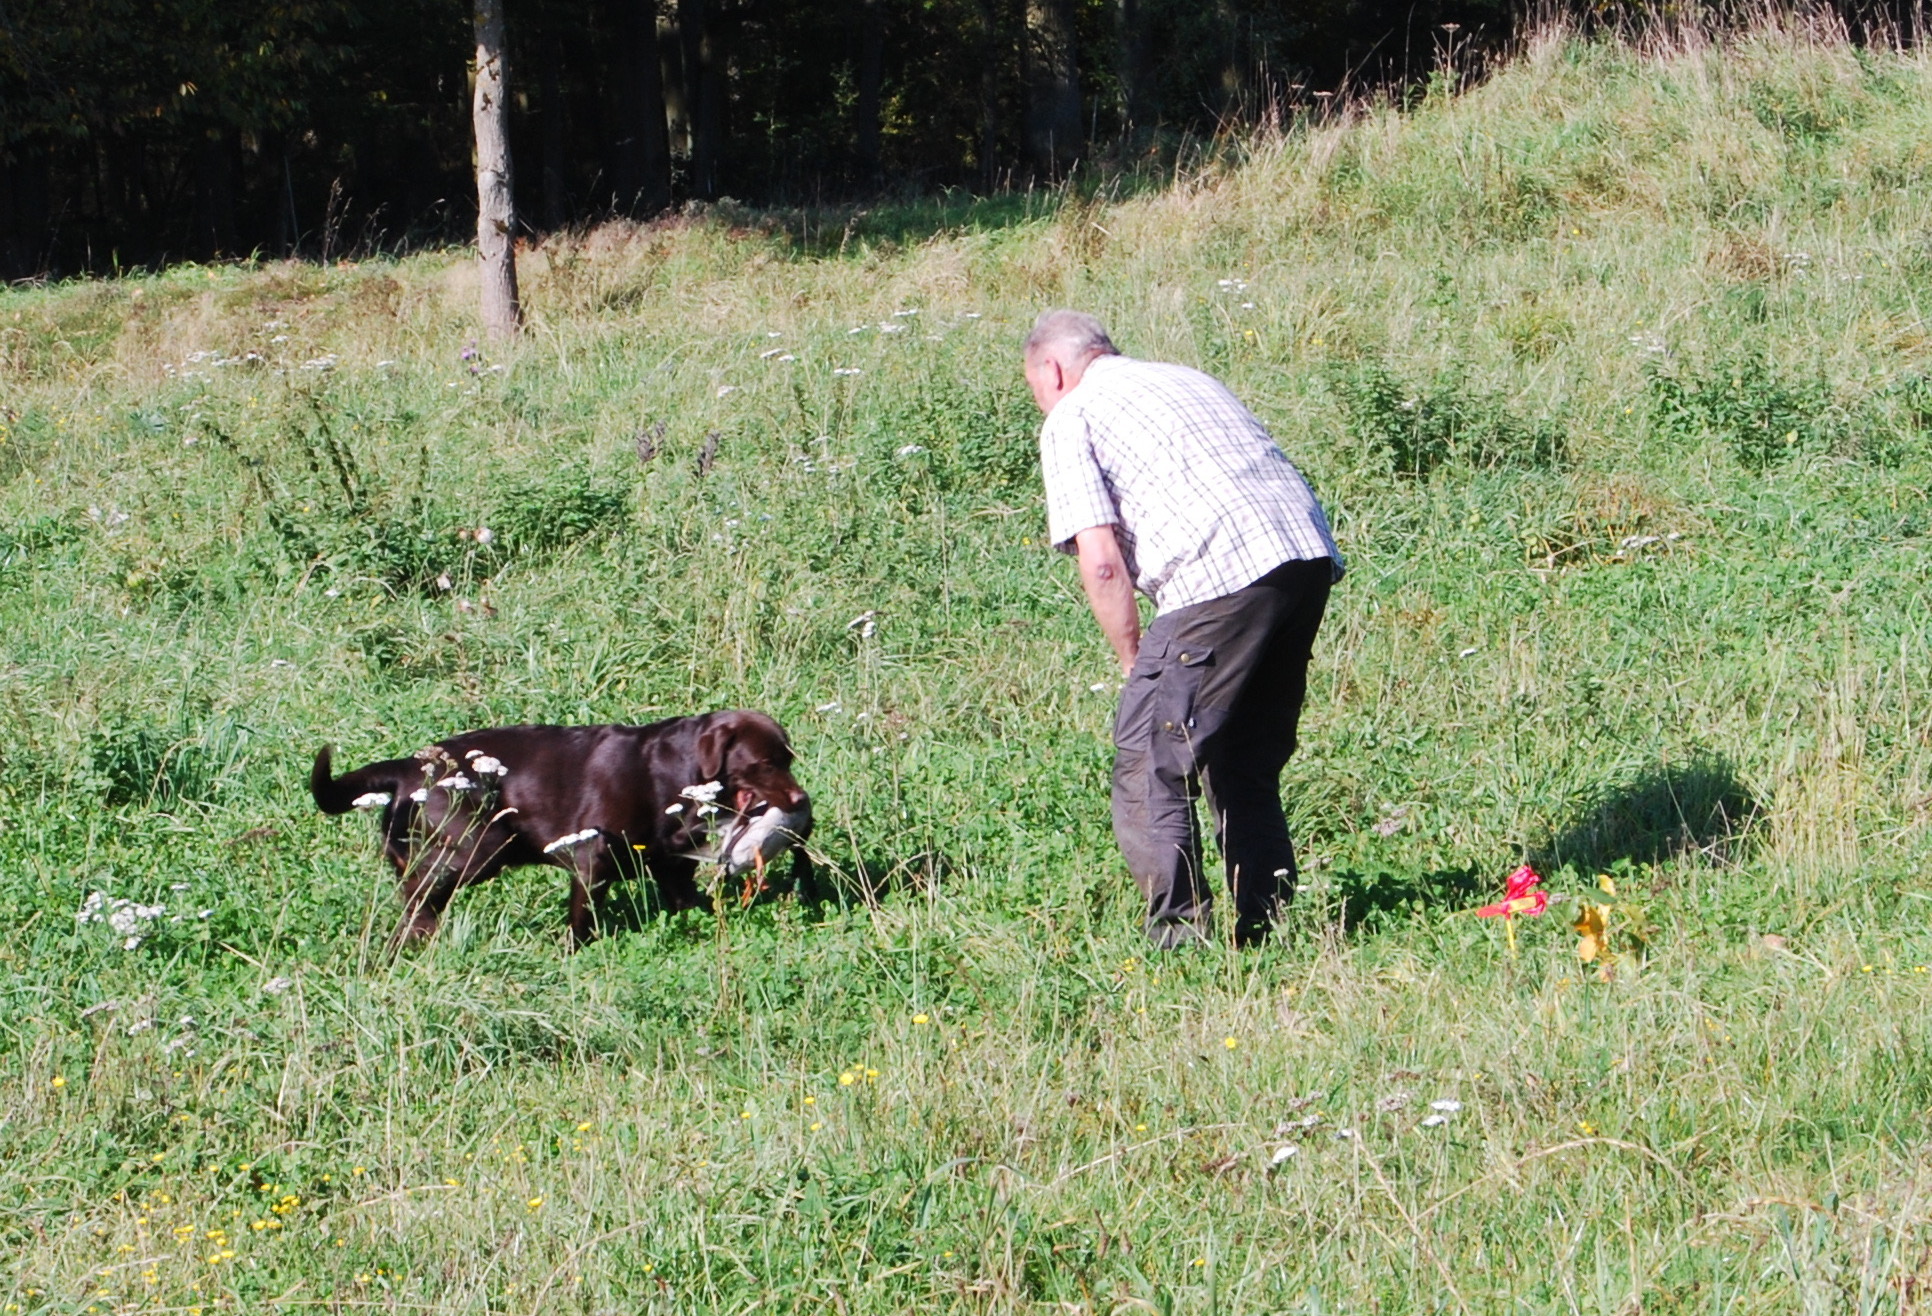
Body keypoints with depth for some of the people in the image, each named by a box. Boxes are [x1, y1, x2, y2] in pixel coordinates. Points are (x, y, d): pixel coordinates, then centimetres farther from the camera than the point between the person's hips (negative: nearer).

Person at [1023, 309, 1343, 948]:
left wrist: (1135, 666, 10)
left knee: (1149, 764, 1)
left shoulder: (1070, 419, 9)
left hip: (1222, 578, -8)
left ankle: (1179, 935, -4)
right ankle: (1265, 925, 20)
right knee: (1247, 763, 20)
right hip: (1313, 556, 8)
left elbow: (1102, 561, -2)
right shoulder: (1187, 380, 31)